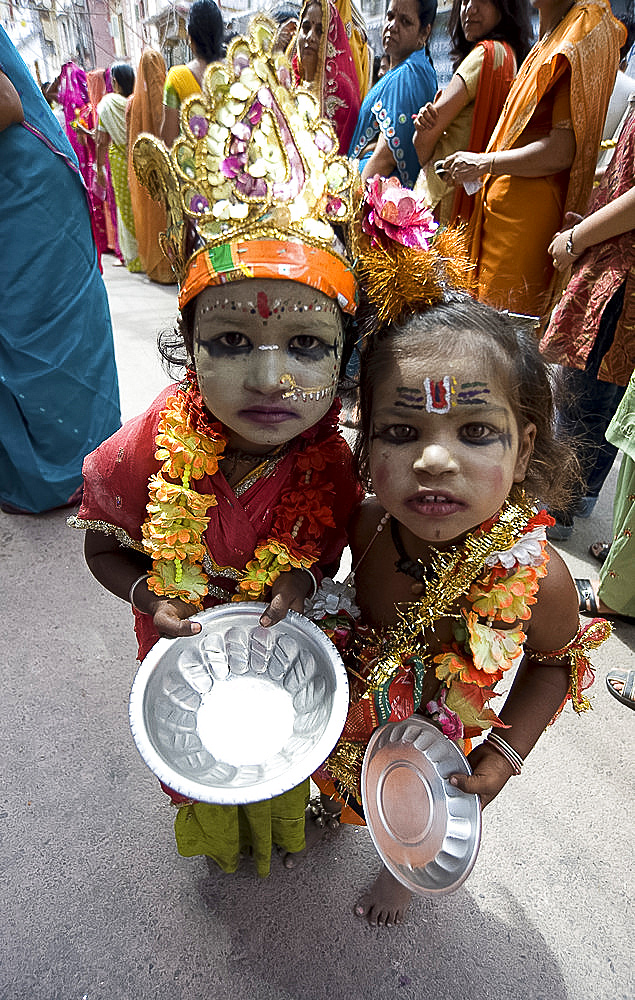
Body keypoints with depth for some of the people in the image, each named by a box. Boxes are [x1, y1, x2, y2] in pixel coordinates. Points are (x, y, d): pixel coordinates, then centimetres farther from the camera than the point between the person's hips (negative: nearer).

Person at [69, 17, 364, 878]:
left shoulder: (327, 458, -28)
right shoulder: (151, 449, -32)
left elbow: (332, 544, -9)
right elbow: (104, 547, -13)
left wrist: (302, 580, -29)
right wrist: (150, 598, -29)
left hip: (287, 652, 1)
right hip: (183, 653, 0)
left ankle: (281, 826, 71)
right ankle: (212, 835, 70)